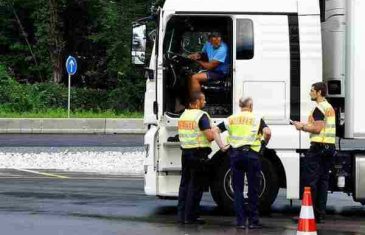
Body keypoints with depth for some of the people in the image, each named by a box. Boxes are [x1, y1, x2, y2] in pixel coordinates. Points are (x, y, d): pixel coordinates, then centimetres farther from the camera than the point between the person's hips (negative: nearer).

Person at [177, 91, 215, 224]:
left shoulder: (183, 115, 11)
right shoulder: (201, 116, -13)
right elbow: (210, 136, -21)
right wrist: (213, 133, 0)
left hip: (185, 152, 7)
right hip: (198, 154, -7)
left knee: (184, 183, 13)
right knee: (195, 186, -2)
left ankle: (181, 214, 14)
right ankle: (190, 217, -1)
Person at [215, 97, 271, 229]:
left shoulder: (231, 119, 10)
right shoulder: (256, 119, 1)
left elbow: (216, 130, 4)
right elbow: (267, 132, -14)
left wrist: (221, 145, 5)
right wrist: (264, 144, 3)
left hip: (235, 154, 3)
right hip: (251, 154, -2)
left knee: (238, 189, 7)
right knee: (253, 190, 5)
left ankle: (240, 221, 5)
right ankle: (253, 221, 6)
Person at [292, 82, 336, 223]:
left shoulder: (319, 108, -11)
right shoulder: (330, 108, 18)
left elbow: (317, 128, -20)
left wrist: (302, 127, -6)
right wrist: (305, 126, 20)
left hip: (319, 146, -9)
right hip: (330, 146, 9)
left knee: (309, 179, -7)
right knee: (323, 180, 9)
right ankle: (320, 214, 8)